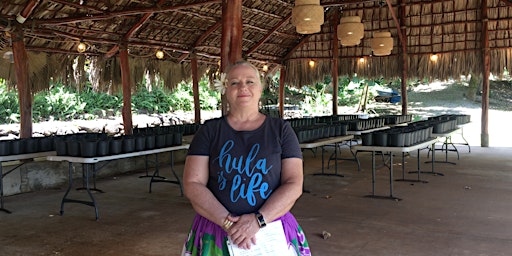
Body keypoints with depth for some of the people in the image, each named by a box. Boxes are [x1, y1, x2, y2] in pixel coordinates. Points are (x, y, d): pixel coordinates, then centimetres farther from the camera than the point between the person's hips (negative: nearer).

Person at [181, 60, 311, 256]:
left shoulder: (281, 129, 0)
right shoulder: (209, 131, 0)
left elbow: (294, 185, -7)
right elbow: (192, 184, -6)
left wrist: (258, 220, -18)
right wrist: (228, 223, -17)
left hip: (271, 230, 0)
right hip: (217, 232, 0)